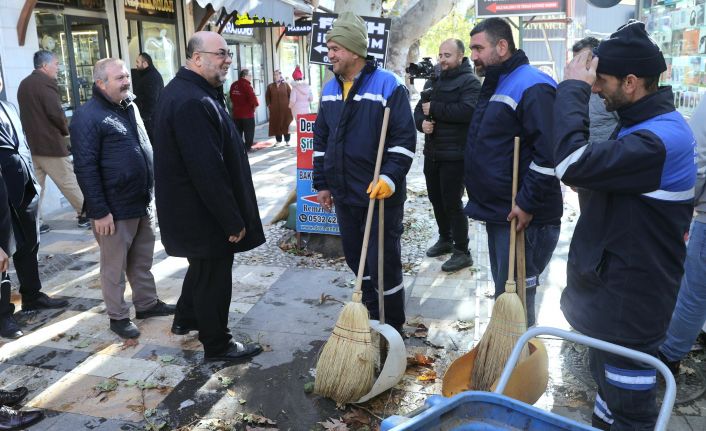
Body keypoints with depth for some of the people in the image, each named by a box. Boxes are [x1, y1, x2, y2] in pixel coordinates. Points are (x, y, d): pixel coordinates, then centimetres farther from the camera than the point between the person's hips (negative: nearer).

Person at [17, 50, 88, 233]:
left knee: (35, 185, 10)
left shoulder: (23, 84, 15)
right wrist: (66, 130, -2)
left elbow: (29, 113, 15)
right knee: (69, 182, 2)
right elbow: (56, 113, -19)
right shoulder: (46, 82, -13)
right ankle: (85, 215, 12)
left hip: (31, 143, 8)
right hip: (50, 143, -8)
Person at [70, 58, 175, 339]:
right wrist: (99, 211, -19)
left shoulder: (130, 107, 11)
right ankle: (118, 316, 19)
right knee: (115, 267, 6)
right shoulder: (87, 116, -14)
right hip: (115, 209, -7)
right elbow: (86, 168, -17)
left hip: (143, 203, 7)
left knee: (142, 261, 18)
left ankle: (147, 303, 32)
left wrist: (150, 191, 19)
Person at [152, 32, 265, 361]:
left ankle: (186, 319, 45)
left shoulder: (184, 91, 10)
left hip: (191, 208, 11)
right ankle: (217, 344, 21)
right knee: (214, 276, 4)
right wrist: (233, 220, -22)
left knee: (203, 266, 26)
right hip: (203, 213, -11)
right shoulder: (193, 102, -26)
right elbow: (208, 170, -29)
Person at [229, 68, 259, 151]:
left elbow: (232, 98, 13)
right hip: (247, 113, -7)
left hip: (236, 113, 7)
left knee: (237, 132, 13)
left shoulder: (233, 85, 8)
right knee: (249, 132, 3)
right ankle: (248, 147, 5)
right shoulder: (246, 85, -16)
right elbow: (252, 98, -22)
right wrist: (256, 104, -4)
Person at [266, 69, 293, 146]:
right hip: (274, 109, 2)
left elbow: (291, 95, 4)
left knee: (286, 124, 0)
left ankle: (287, 140, 6)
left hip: (285, 108, -2)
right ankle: (278, 140, 11)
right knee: (276, 124, 2)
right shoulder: (270, 86, 7)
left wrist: (289, 104, -3)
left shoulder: (286, 85, 3)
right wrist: (268, 105, 6)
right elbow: (267, 96, 15)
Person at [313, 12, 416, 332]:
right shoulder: (330, 90, 9)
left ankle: (392, 327, 19)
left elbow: (404, 139, -15)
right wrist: (322, 183, 12)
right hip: (345, 194, 7)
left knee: (384, 262, 0)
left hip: (381, 194, -7)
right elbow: (321, 140, 14)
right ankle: (372, 314, 38)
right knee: (354, 256, 17)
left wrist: (389, 178, -25)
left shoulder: (388, 86, -12)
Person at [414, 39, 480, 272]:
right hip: (432, 152, 8)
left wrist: (434, 108, -18)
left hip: (455, 154, -8)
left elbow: (467, 111, -24)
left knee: (452, 202, -5)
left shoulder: (469, 81, -8)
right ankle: (445, 239, 35)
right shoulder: (433, 81, 16)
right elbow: (419, 109, 13)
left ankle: (462, 251, 7)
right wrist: (422, 122, -11)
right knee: (436, 199, 16)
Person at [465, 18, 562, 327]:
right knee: (503, 291, 20)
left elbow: (550, 153, -24)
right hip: (497, 210, 10)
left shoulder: (532, 86, -16)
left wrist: (527, 204, -22)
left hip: (520, 216, -10)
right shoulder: (494, 85, 15)